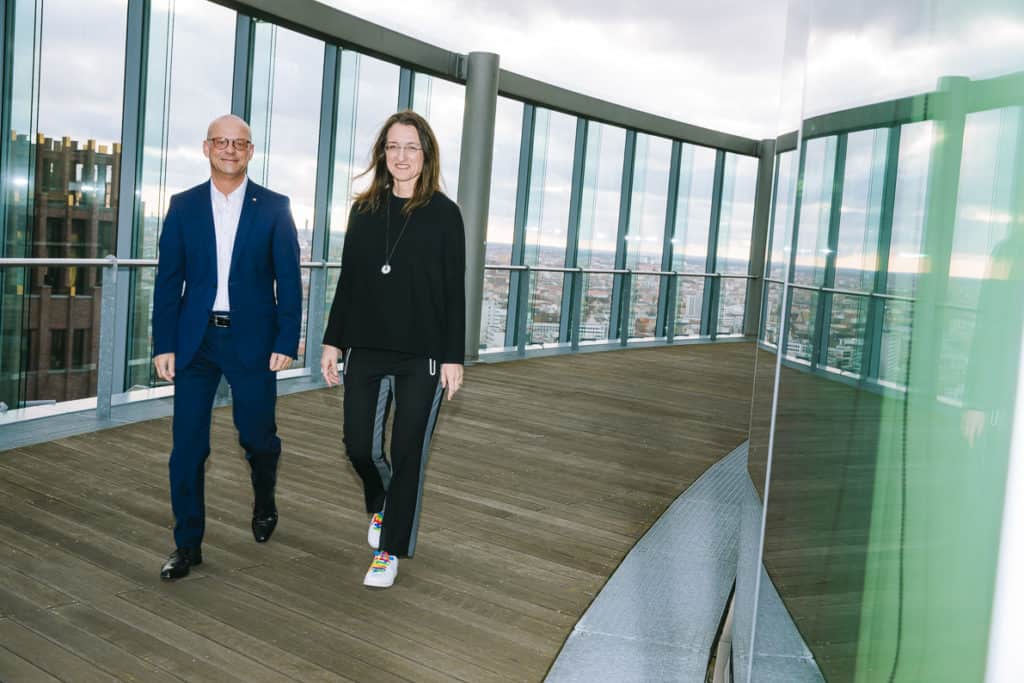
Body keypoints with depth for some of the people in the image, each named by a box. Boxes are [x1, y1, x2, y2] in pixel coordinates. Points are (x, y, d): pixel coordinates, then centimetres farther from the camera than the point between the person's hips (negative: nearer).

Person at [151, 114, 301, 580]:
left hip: (252, 340, -1)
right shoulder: (183, 206, 5)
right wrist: (164, 344, -1)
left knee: (257, 435, 7)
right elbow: (168, 280, 4)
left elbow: (288, 279, -1)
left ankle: (264, 504, 39)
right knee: (187, 444, 2)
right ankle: (188, 544, 15)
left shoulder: (274, 207, 1)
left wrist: (286, 342, -7)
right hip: (195, 340, 2)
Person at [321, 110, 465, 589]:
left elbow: (454, 292, -4)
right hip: (365, 351, 3)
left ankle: (390, 549, 20)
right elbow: (348, 281, 10)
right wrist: (333, 341, 7)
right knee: (360, 447, 8)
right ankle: (382, 507, 40)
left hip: (422, 356, -3)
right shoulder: (364, 210, 7)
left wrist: (453, 357, -8)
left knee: (407, 453, 4)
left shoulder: (444, 213, -3)